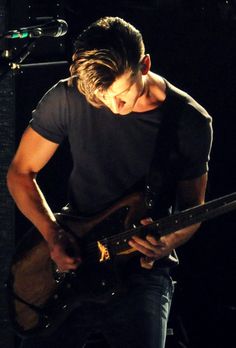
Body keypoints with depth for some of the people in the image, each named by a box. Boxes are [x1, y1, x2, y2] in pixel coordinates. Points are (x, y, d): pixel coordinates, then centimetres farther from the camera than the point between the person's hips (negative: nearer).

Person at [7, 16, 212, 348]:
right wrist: (52, 233, -11)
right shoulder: (68, 98, -6)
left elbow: (192, 208, 6)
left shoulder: (191, 122, -6)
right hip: (70, 259, 2)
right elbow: (20, 172, 4)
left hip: (142, 269, -1)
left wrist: (169, 242, -17)